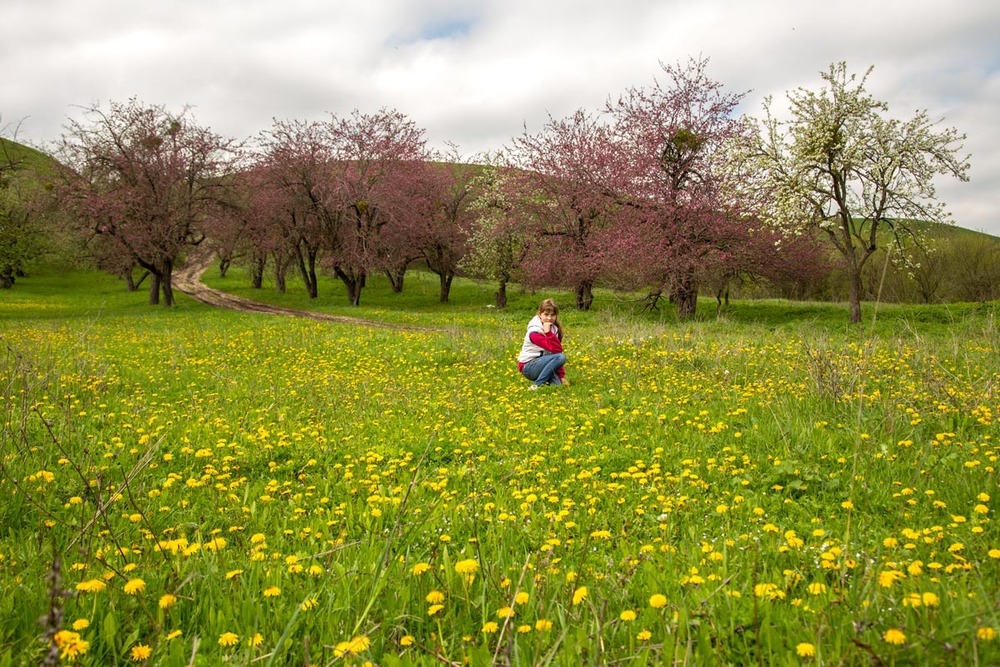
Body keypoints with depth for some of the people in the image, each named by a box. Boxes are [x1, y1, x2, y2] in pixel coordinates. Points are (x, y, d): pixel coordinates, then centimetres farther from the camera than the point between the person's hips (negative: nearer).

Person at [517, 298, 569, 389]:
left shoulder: (554, 329, 5)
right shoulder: (534, 332, -19)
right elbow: (557, 350, -24)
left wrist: (561, 376, -3)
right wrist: (548, 333, -31)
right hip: (528, 367, -6)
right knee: (561, 357, -27)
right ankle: (536, 385, -21)